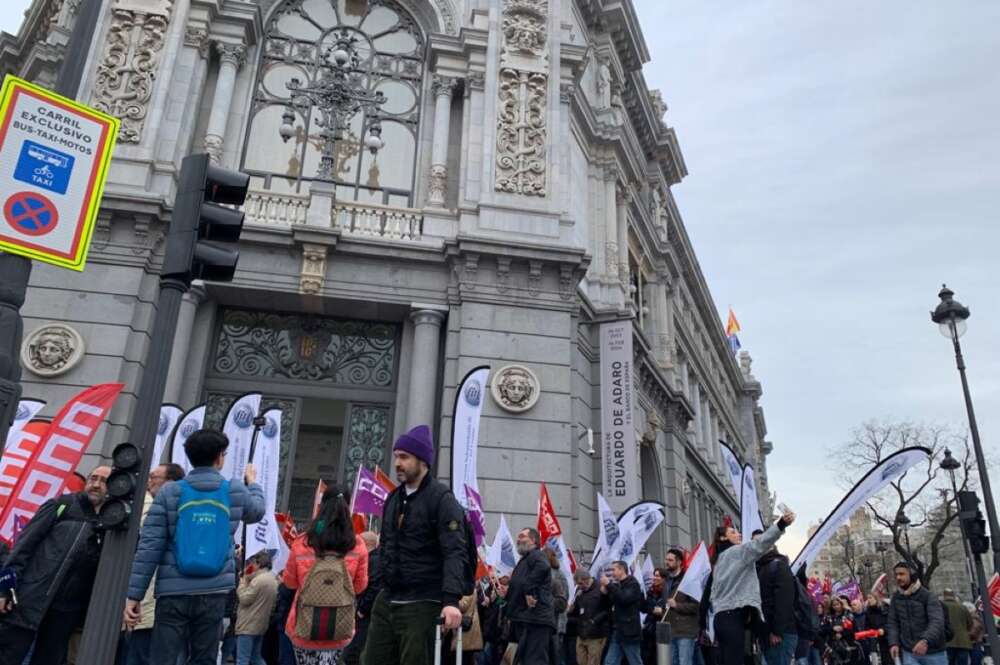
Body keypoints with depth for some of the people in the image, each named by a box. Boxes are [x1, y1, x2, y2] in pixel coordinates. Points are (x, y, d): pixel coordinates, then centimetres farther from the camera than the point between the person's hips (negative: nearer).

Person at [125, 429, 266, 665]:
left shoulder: (169, 492, -2)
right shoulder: (236, 491, 2)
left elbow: (149, 546, -7)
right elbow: (256, 512, 24)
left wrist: (134, 594, -3)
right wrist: (252, 483, 42)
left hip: (173, 591, -1)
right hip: (214, 592, 1)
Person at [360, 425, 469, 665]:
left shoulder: (441, 499, -10)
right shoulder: (393, 498, 13)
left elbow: (454, 552, -19)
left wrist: (451, 600, -29)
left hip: (422, 604, -7)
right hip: (387, 601, 7)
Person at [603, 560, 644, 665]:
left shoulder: (633, 584, -8)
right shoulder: (617, 585, 15)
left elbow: (624, 598, -25)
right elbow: (610, 604, 17)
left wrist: (609, 585, -20)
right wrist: (605, 593, -1)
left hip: (629, 632, -8)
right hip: (617, 632, 8)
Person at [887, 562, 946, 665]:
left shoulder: (927, 596, -9)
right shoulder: (896, 598, 5)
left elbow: (937, 622, -22)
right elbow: (892, 623, 6)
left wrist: (925, 640, -39)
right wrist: (894, 643, -11)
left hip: (933, 653, -2)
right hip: (909, 653, 2)